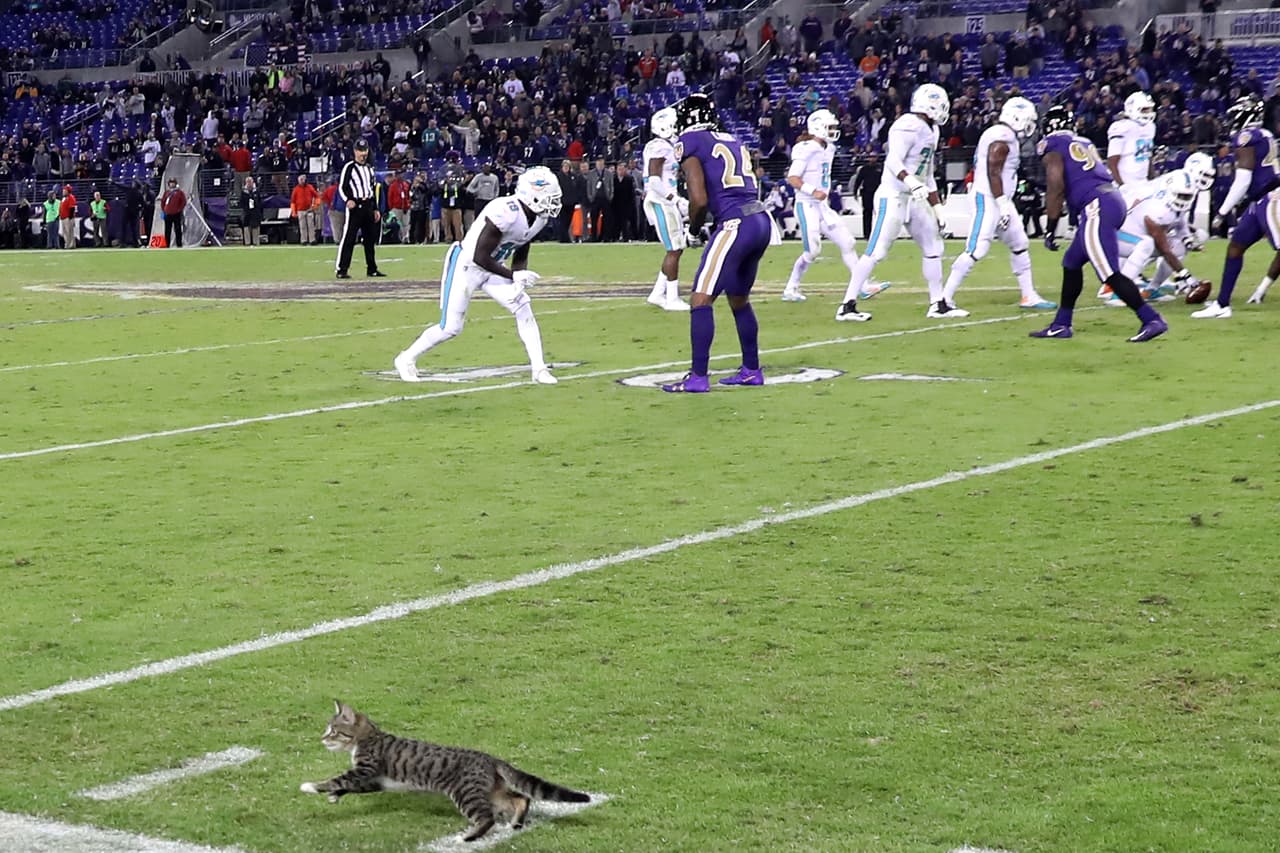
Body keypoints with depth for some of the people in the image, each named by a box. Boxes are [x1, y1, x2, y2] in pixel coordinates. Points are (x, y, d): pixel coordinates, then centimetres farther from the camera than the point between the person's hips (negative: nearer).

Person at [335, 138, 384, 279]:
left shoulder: (369, 168, 19)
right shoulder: (349, 167, -4)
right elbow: (342, 186, -9)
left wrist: (375, 209, 19)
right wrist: (348, 200, -26)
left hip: (368, 206, 7)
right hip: (355, 206, -7)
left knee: (370, 238, 12)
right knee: (349, 238, -11)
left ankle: (371, 269, 20)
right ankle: (341, 270, -12)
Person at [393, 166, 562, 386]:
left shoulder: (539, 218, -6)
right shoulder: (505, 213, -33)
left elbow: (520, 255, 7)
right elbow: (480, 258, -30)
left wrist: (519, 281, -10)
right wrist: (513, 275, -30)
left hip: (492, 268, 7)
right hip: (467, 266, -7)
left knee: (524, 310, -9)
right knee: (450, 328, -3)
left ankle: (539, 369, -3)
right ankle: (406, 359, 18)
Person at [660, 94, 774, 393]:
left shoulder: (690, 143, -3)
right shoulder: (733, 141, 20)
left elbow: (699, 200, -10)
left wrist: (693, 228, 9)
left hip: (735, 223, -8)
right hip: (762, 220, 8)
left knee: (701, 300, -6)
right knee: (739, 300, 23)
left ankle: (698, 377, -9)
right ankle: (752, 371, 29)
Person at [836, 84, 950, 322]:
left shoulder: (930, 131, 14)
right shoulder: (909, 126, -15)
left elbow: (928, 176, 20)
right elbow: (893, 162, -26)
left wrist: (938, 209, 19)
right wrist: (912, 183, -41)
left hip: (914, 199, 10)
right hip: (893, 196, -10)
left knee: (933, 246, 11)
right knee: (876, 251, -11)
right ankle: (847, 306, -9)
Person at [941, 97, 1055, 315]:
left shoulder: (1004, 136, 17)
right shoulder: (1003, 137, -14)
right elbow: (993, 172, -21)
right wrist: (1003, 205, -22)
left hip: (999, 200, 11)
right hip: (988, 199, -11)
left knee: (1020, 245, 17)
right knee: (976, 251, -16)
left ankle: (1029, 296, 27)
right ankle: (942, 303, -19)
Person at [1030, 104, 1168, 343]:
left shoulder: (1053, 148, 3)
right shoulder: (1084, 144, 26)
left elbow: (1056, 191, -5)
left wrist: (1050, 230, -2)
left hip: (1097, 207, -9)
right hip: (1113, 199, 9)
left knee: (1110, 273, -12)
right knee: (1072, 262, 20)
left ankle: (1152, 320, -19)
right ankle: (1061, 325, 24)